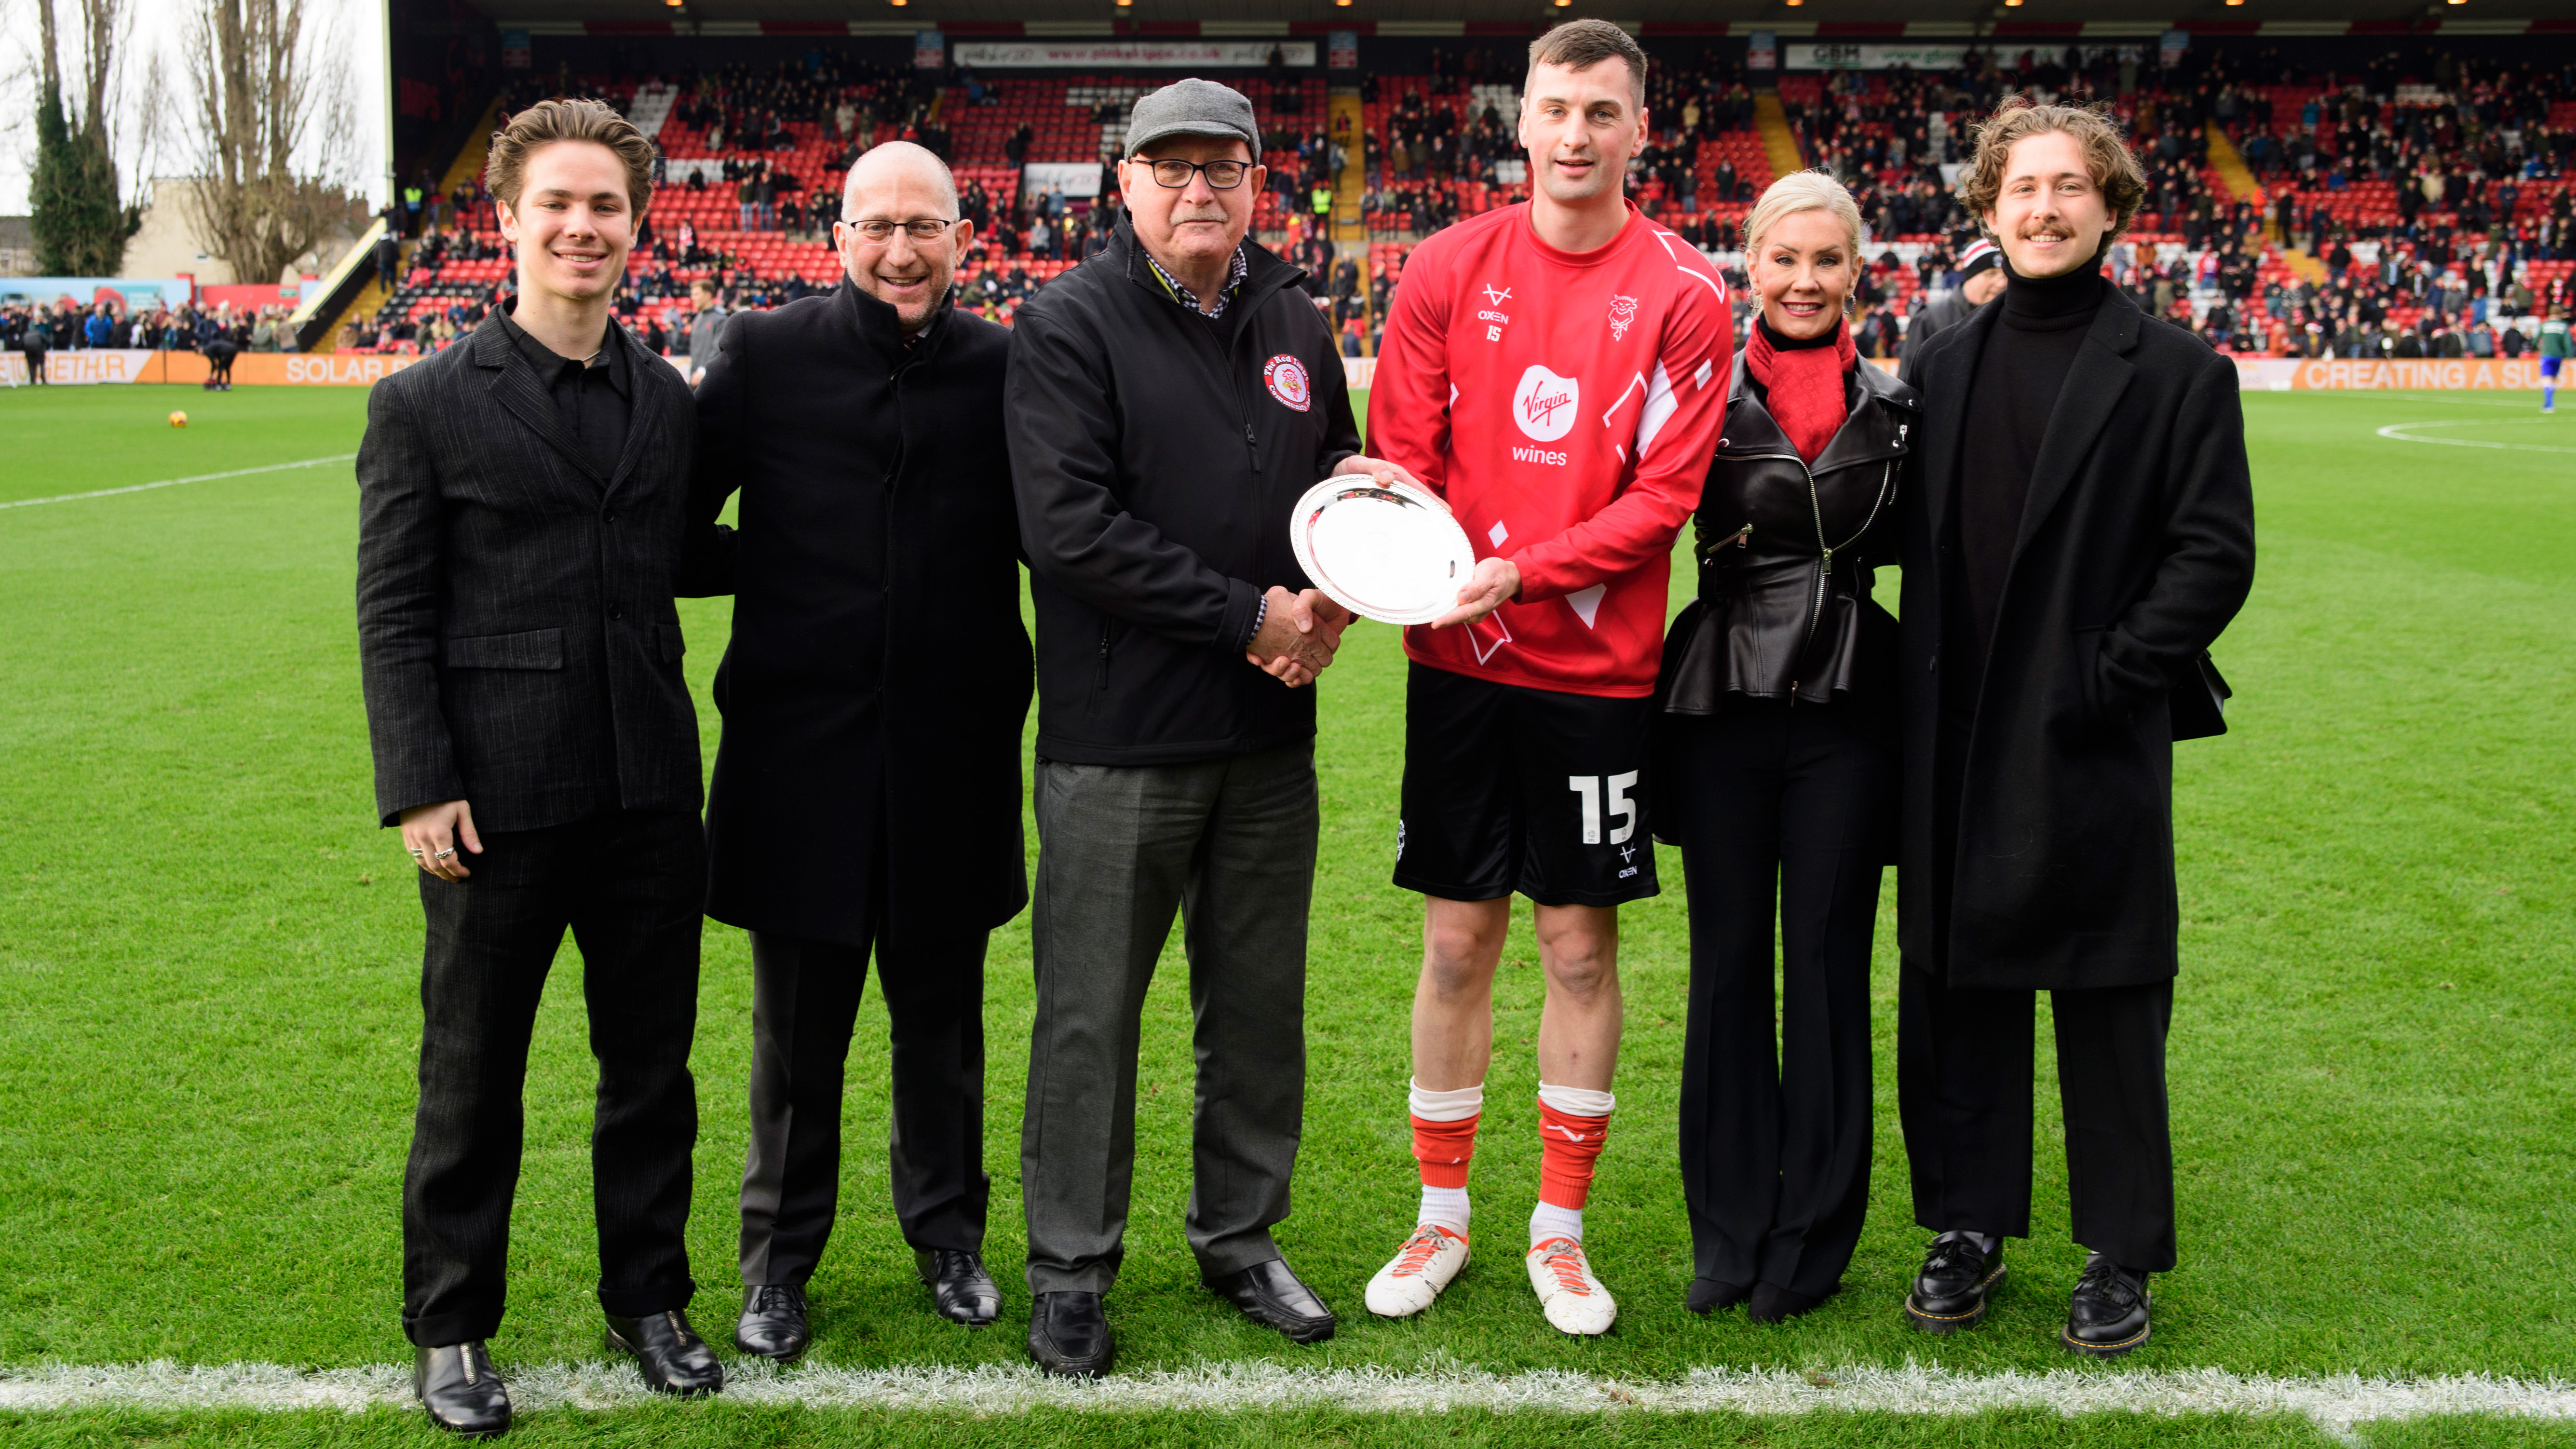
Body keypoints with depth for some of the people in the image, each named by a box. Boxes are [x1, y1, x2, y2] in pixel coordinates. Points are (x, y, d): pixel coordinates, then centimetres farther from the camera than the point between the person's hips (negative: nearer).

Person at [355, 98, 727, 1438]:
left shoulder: (669, 402, 9)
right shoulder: (424, 406, -3)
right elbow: (392, 612, -5)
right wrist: (418, 786, -11)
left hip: (648, 795, 4)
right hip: (497, 801, -3)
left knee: (651, 1063, 13)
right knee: (472, 1075, 9)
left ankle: (648, 1299, 31)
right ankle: (450, 1328, 26)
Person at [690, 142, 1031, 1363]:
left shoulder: (1003, 367, 1)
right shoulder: (764, 355, -2)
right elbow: (672, 517, 0)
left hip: (953, 756, 1)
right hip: (801, 747, -1)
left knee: (943, 1019, 16)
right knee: (797, 1030, 12)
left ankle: (948, 1235, 36)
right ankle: (778, 1261, 30)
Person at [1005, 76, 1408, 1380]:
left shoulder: (1294, 326, 11)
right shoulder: (1068, 324, -6)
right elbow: (1072, 529, -17)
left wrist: (1329, 601, -4)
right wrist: (1251, 617, -17)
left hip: (1271, 735, 5)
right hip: (1118, 742, -5)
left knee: (1260, 1001, 14)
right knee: (1092, 1012, 4)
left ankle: (1239, 1236, 31)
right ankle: (1069, 1269, 19)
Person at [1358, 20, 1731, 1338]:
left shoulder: (1682, 296, -3)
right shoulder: (1447, 269, 3)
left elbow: (1664, 493, -8)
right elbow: (1401, 455, 4)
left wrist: (1519, 571, -19)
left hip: (1598, 671, -1)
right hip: (1460, 661, 1)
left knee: (1582, 945, 7)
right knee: (1455, 943, 8)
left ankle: (1560, 1229, 22)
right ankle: (1441, 1218, 24)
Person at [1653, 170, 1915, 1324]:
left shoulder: (1892, 404, 6)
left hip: (1843, 710, 1)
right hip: (1723, 706, 0)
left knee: (1825, 962, 5)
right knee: (1727, 962, 6)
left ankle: (1813, 1232, 18)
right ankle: (1729, 1229, 19)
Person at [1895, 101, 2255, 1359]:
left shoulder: (2177, 371, -2)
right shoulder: (1943, 366, 11)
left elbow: (2216, 555, -5)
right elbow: (1917, 542, 13)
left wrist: (2113, 669, -13)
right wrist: (1923, 706, 1)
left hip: (2096, 747, -4)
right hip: (1957, 749, 4)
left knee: (2109, 1007, 5)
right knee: (1955, 993, 10)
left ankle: (2121, 1256, 19)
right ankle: (1968, 1229, 25)